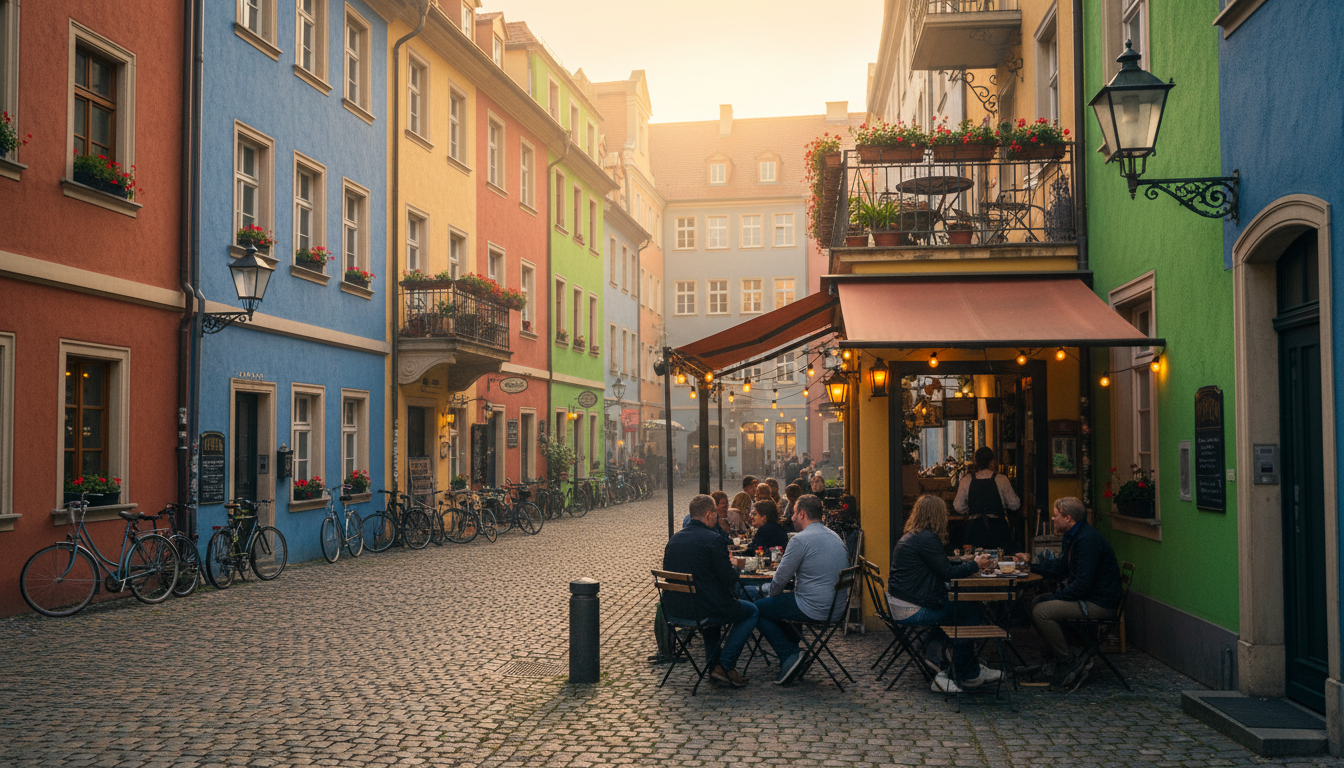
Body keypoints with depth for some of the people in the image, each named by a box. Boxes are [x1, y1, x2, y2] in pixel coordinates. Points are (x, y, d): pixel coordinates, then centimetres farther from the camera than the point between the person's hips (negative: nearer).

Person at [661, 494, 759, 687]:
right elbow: (729, 579, -15)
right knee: (751, 611, 17)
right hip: (704, 609, -7)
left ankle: (712, 662, 33)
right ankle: (725, 665, 9)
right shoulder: (714, 540, -15)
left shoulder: (674, 538, 6)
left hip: (675, 609, 7)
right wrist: (735, 567, 9)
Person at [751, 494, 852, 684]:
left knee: (756, 610, 6)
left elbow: (781, 578, -11)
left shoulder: (801, 540, -16)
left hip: (815, 610, -9)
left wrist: (770, 593, 11)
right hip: (837, 608, 9)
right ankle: (792, 646, 25)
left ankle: (789, 655, -1)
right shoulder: (834, 537, 12)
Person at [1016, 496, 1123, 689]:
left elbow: (1083, 584, -26)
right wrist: (1030, 562, 20)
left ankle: (1070, 663, -8)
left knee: (1041, 611, -19)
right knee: (1036, 602, 13)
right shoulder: (1074, 537, 12)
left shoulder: (1088, 540, -22)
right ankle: (1055, 659, 14)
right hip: (1085, 597, 11)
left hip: (1099, 604, -11)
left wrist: (1055, 597, -17)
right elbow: (1060, 569, 21)